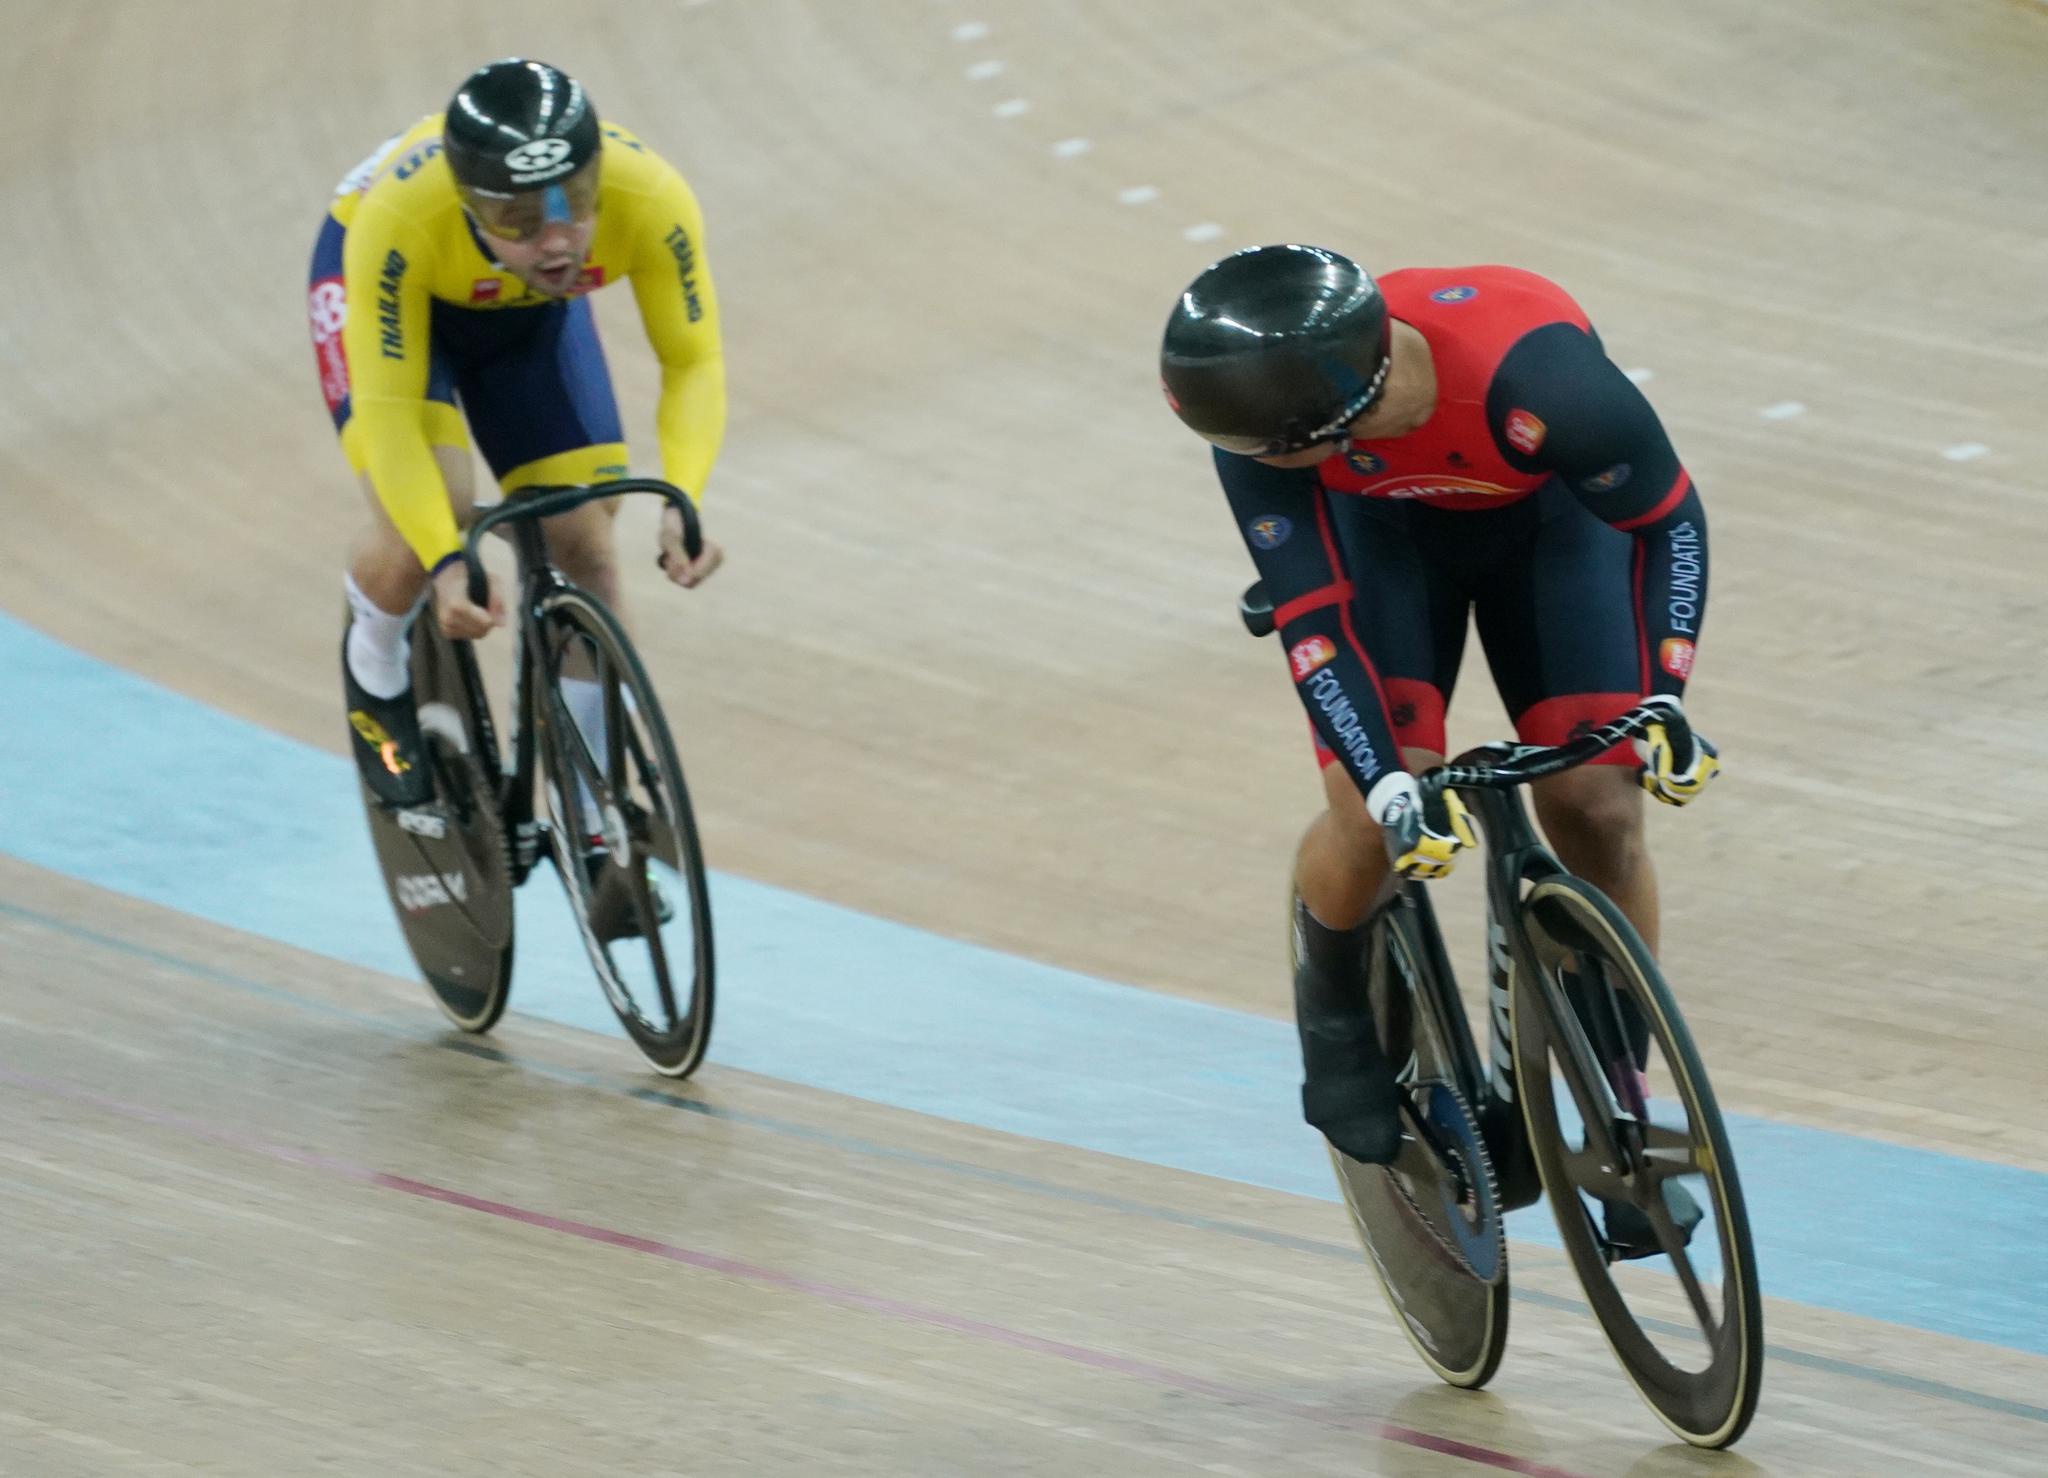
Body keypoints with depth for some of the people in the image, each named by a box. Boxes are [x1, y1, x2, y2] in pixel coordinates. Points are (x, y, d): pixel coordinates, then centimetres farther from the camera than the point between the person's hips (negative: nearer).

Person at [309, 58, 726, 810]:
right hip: (396, 284, -3)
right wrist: (445, 563, -50)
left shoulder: (650, 198, -38)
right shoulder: (400, 216, -44)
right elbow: (388, 408, -38)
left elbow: (694, 362, -27)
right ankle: (375, 676, 8)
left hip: (532, 313, 3)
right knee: (427, 509, -25)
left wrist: (682, 503, -43)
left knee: (583, 538, -6)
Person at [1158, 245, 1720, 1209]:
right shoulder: (1266, 417, -35)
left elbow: (1669, 518, -26)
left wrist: (1662, 699, -31)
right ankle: (1334, 1012, 13)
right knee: (1373, 819, -19)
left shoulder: (1534, 379, -43)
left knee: (1597, 810, -12)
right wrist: (1388, 786, -38)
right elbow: (1310, 615, -27)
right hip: (1383, 529, 1)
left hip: (1549, 519, -1)